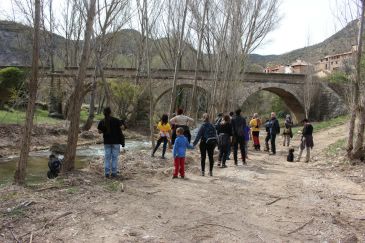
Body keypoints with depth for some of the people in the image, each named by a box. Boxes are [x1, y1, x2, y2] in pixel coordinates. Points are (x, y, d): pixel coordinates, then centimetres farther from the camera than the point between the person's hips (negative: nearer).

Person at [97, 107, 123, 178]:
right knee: (114, 157, 5)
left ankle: (107, 173, 8)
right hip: (116, 141, -2)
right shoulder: (116, 120, -12)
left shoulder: (102, 122, -3)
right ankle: (114, 173, 7)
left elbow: (99, 131, 3)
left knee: (107, 157, 9)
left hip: (107, 141, 2)